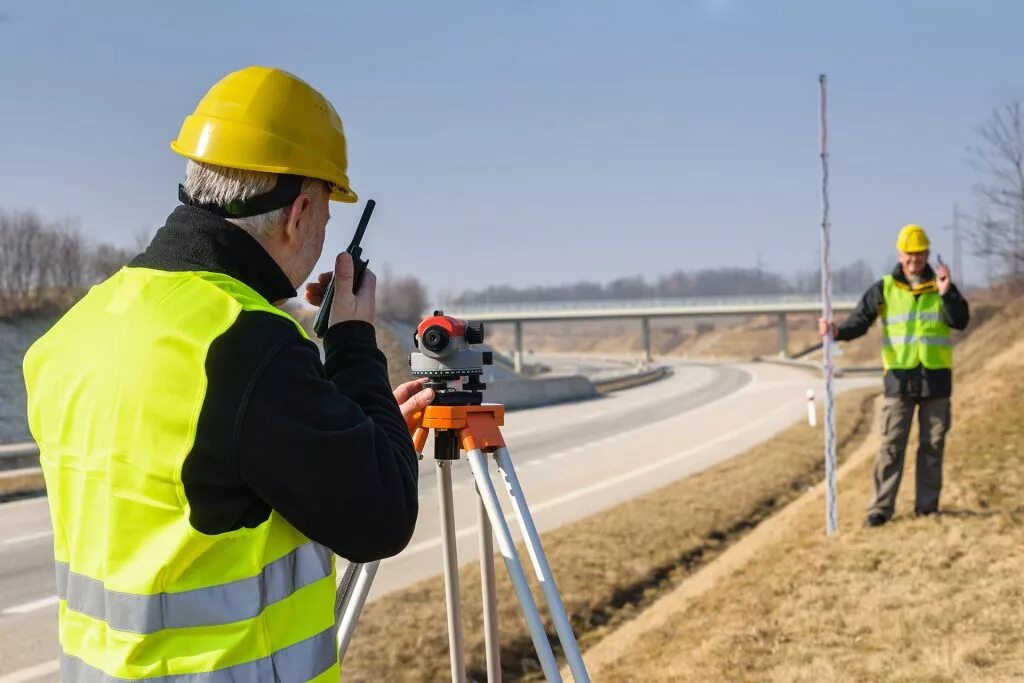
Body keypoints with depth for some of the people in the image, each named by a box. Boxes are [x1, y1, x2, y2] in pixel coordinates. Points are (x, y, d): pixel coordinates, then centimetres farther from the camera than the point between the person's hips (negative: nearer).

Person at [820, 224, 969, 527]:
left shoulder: (942, 286, 6)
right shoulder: (884, 289, 2)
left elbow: (960, 321, -6)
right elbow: (860, 320, -3)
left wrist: (945, 294, -20)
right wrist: (838, 331, -22)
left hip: (936, 377, 2)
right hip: (899, 378, -2)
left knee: (933, 444, 7)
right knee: (892, 445, -3)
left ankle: (927, 505, 16)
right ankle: (881, 507, -1)